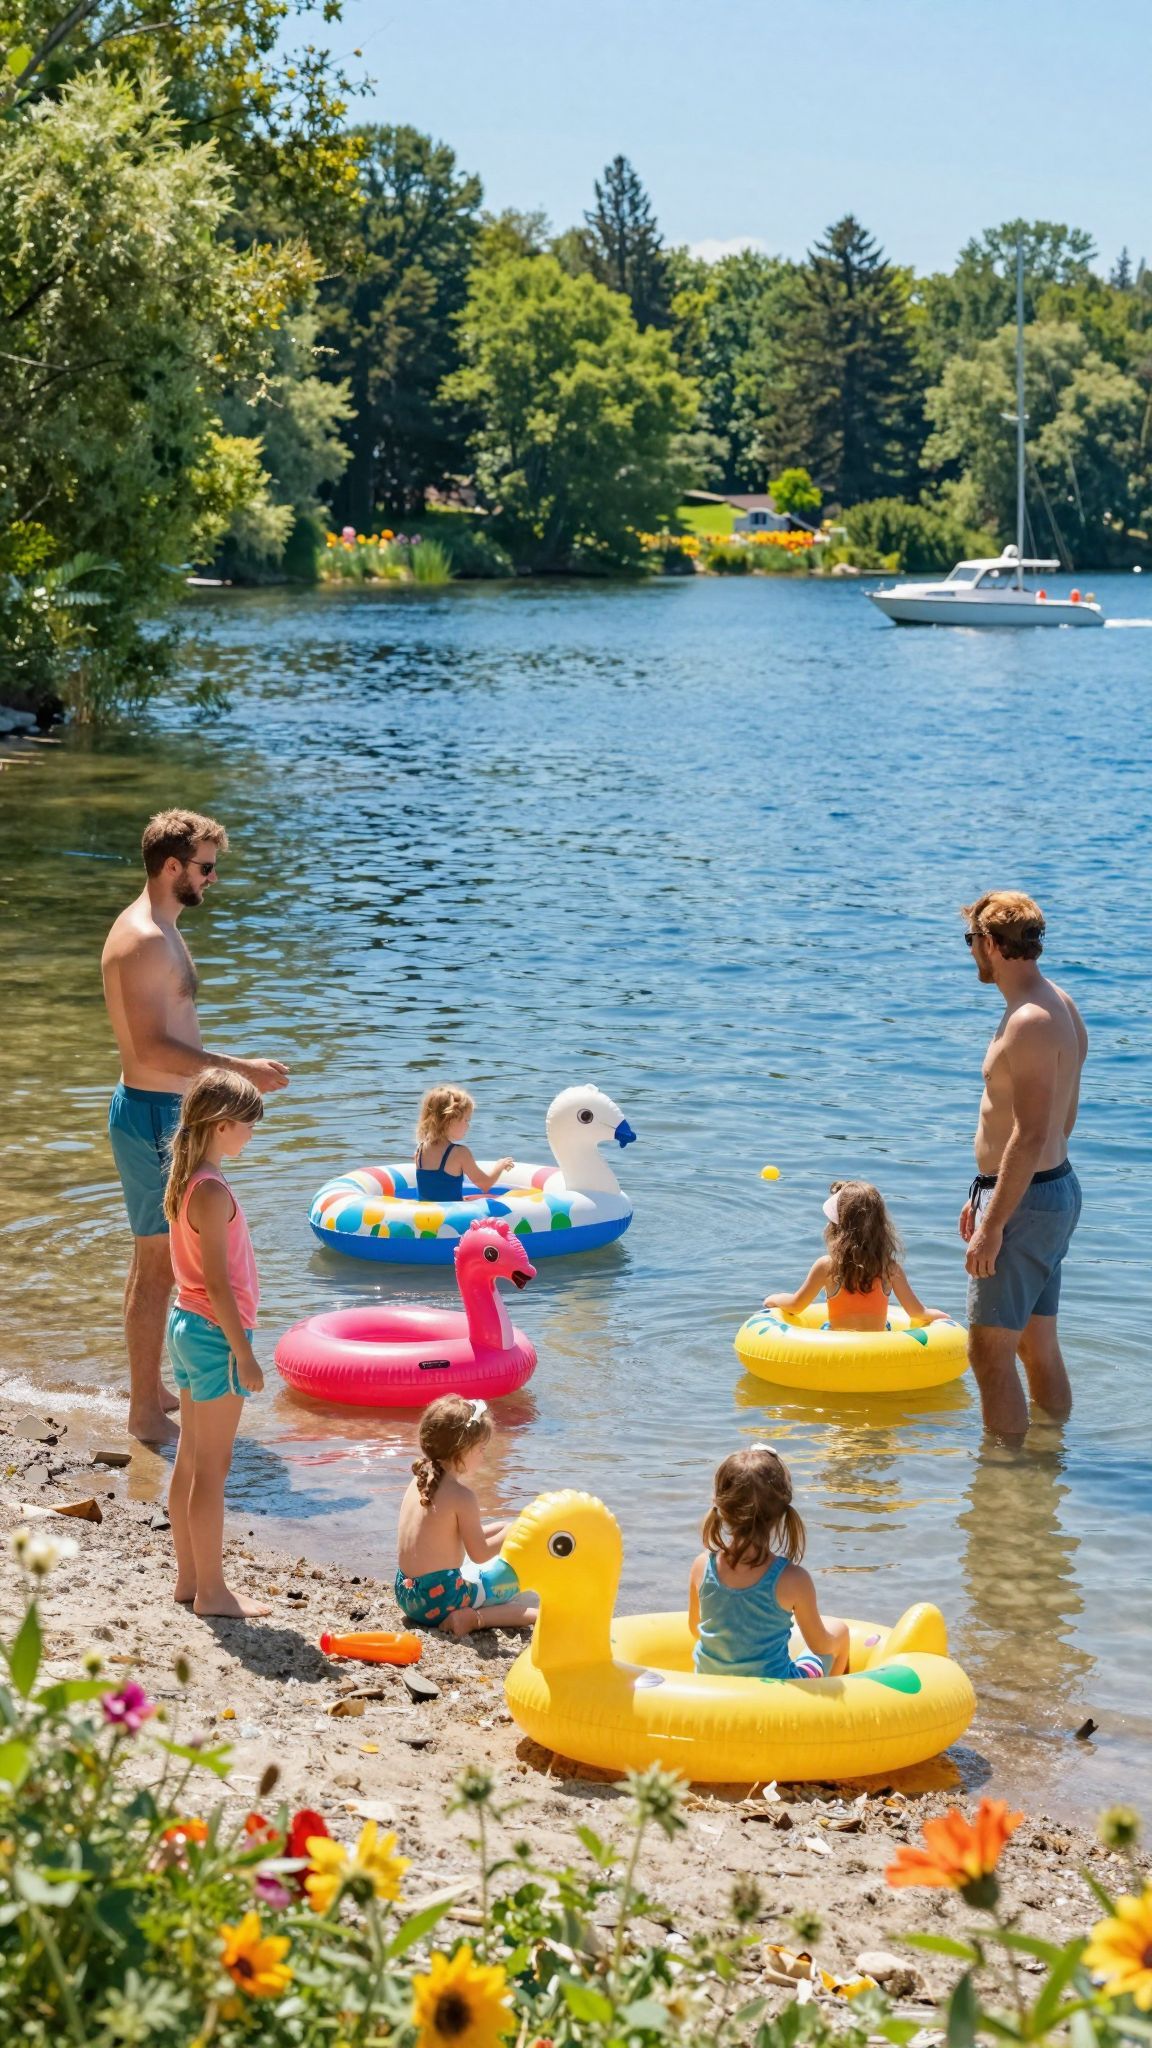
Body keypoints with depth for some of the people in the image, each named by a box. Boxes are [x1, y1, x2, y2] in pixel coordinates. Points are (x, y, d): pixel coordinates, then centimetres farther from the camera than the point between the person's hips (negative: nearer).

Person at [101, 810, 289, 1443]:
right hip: (152, 1115, -11)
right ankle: (146, 1415, 4)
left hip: (163, 1111, 11)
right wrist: (238, 1068, -25)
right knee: (158, 1266, -4)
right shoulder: (143, 940, -21)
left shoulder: (156, 931, 12)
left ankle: (148, 1391, 30)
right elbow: (153, 1047, -27)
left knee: (154, 1260, 19)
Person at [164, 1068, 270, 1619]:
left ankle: (189, 1577, 24)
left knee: (190, 1460, 15)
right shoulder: (213, 1192, -22)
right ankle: (211, 1591, 7)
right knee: (212, 1468, -1)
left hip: (185, 1325, 10)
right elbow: (218, 1284, -22)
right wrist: (243, 1356, -18)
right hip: (216, 1332, -10)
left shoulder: (183, 1182, 7)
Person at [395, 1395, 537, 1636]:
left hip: (406, 1594, 8)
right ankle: (476, 1619, -12)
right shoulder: (461, 1496, -16)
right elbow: (479, 1554, -13)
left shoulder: (418, 1483, 7)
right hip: (439, 1602, -8)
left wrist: (495, 1530, 18)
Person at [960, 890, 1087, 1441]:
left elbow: (1031, 1136, -25)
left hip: (1025, 1200, -10)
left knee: (990, 1354, -5)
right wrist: (987, 1196, 22)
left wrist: (993, 1224, -22)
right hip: (1056, 1189, 10)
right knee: (1038, 1346, 18)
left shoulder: (1031, 1023, -21)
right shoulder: (1059, 1006, 11)